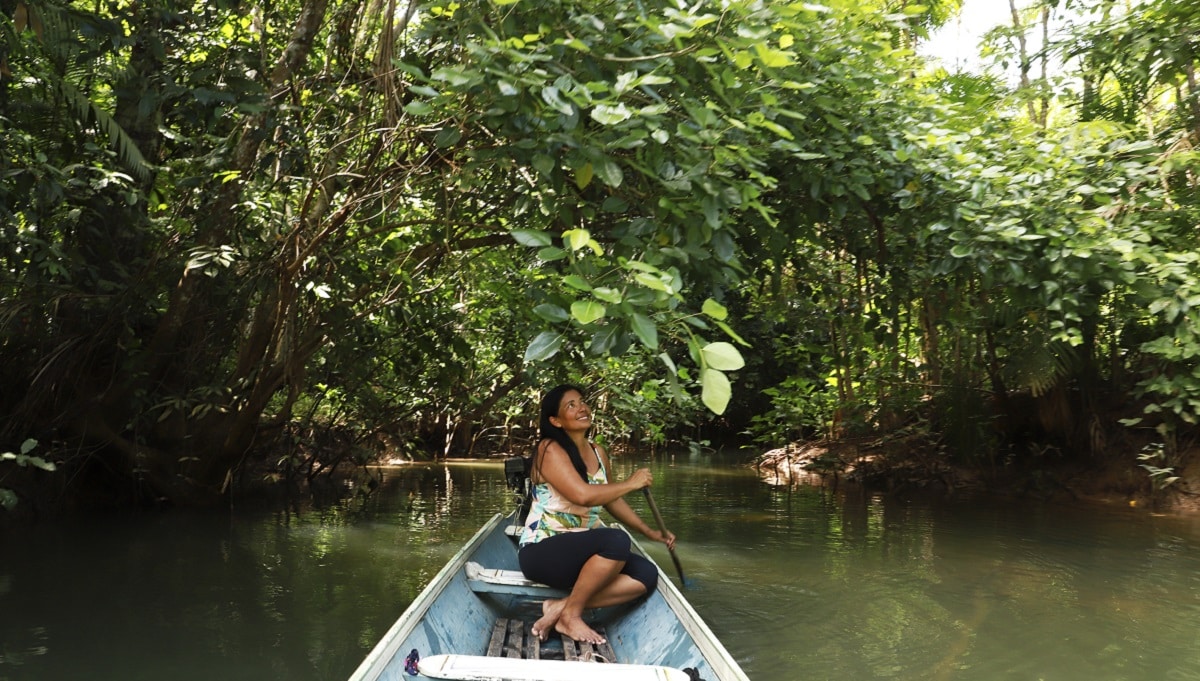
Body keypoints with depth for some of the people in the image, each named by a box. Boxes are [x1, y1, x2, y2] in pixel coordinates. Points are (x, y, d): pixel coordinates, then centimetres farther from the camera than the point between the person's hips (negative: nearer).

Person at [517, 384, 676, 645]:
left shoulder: (598, 453, 11)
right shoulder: (550, 449, -14)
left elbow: (611, 499, 24)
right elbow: (582, 495, -28)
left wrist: (649, 532, 20)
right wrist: (631, 483, -16)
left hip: (579, 550, 8)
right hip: (542, 552, -8)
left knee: (646, 575, -13)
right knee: (617, 541, -32)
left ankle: (560, 607, -12)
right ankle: (570, 616, -15)